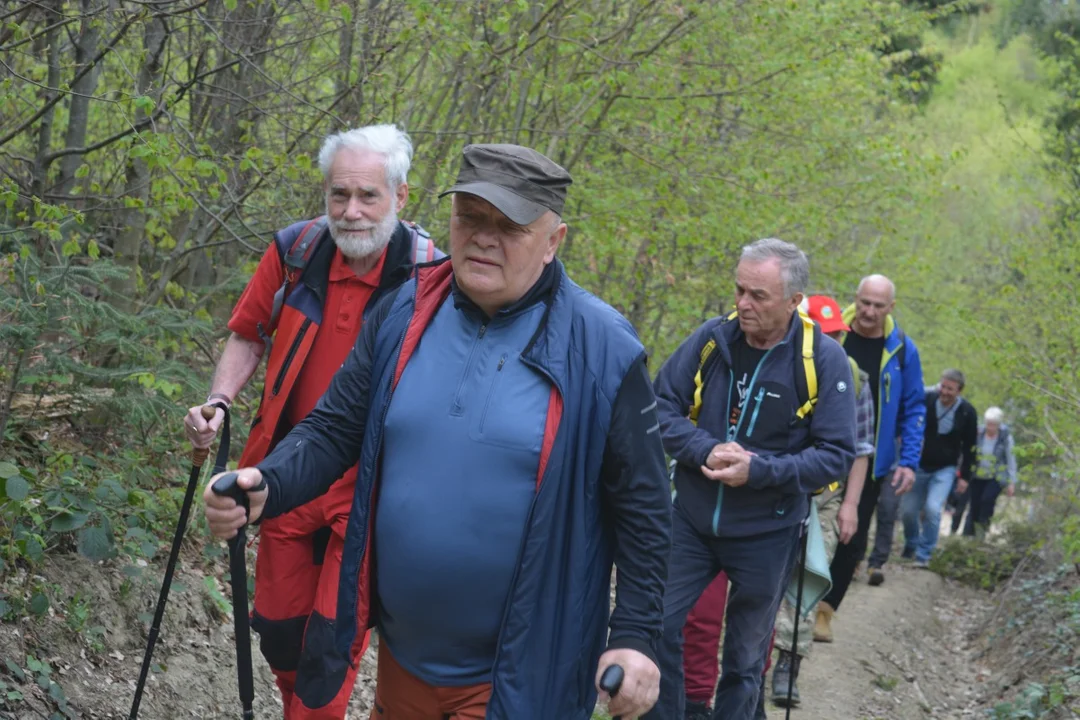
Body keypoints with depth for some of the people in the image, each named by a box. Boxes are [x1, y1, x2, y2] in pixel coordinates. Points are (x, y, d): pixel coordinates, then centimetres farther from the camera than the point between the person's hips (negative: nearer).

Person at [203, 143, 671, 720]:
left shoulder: (601, 348, -10)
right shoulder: (403, 315, -1)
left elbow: (640, 507, -5)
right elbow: (333, 429, 3)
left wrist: (635, 635, -9)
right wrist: (265, 485, -16)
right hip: (400, 654, 5)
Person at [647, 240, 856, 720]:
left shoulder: (824, 359, -13)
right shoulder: (712, 338, -7)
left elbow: (836, 455, -12)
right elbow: (661, 406, -2)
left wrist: (758, 470, -24)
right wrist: (705, 450, -20)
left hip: (766, 534, -2)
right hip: (692, 519, 2)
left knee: (745, 657, 12)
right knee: (657, 626, 2)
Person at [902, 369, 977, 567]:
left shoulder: (967, 413, -10)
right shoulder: (925, 400, -13)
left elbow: (969, 447, -1)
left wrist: (965, 476, -2)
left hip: (945, 469, -1)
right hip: (919, 466, 1)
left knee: (932, 508, -17)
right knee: (908, 509, 4)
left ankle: (923, 554, -3)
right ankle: (910, 547, 30)